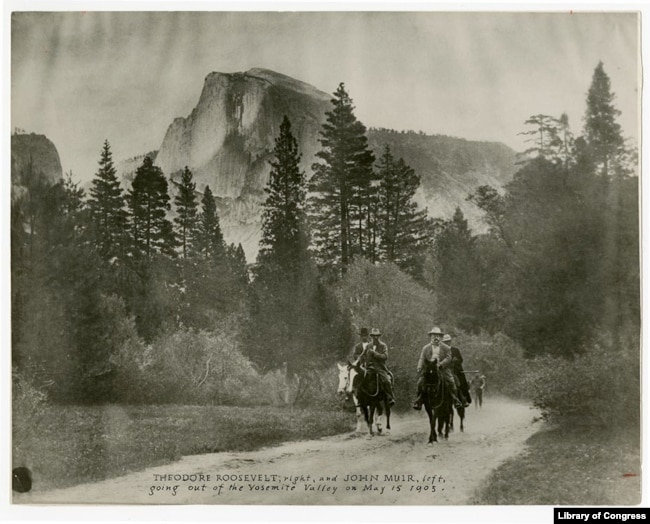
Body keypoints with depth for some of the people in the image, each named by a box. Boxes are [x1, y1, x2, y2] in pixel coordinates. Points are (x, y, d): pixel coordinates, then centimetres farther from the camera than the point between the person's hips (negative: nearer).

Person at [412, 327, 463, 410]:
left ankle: (456, 400, -5)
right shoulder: (425, 348, 14)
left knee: (451, 382, -18)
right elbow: (422, 359, 8)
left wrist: (440, 364, -19)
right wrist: (419, 368, -10)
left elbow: (448, 358, -3)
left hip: (443, 369, -1)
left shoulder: (446, 348, 9)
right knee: (420, 382, -14)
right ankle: (418, 402, -4)